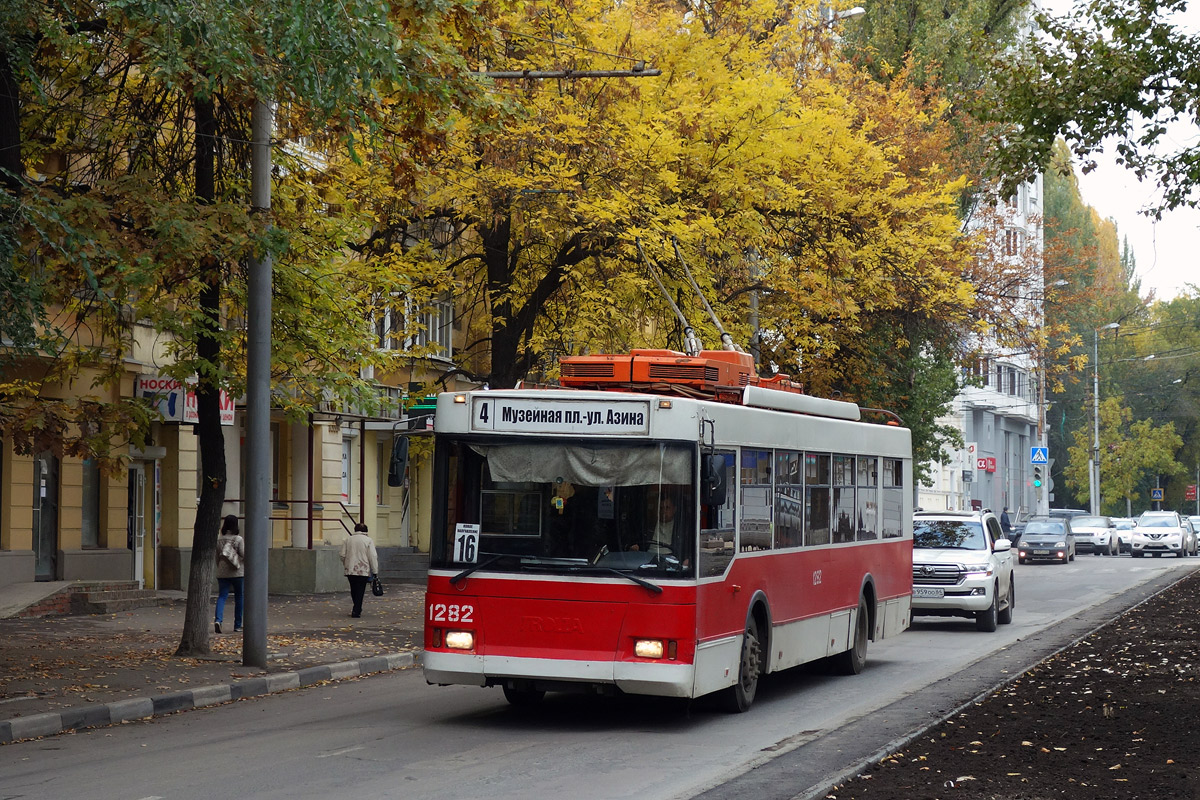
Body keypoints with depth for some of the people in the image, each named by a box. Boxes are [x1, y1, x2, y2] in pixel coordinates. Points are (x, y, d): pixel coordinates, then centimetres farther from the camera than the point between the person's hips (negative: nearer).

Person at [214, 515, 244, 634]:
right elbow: (244, 555, -12)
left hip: (222, 572, 3)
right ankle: (237, 625, 13)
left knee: (222, 596, 2)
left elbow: (217, 556, 10)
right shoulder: (238, 539, -10)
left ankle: (218, 620, -22)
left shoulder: (219, 539, 3)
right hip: (237, 572, -3)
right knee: (239, 597, 10)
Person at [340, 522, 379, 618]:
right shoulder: (368, 540, -4)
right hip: (363, 571, -3)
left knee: (354, 590, 16)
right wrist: (374, 571, -4)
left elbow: (343, 556, 8)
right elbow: (373, 557, -8)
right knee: (360, 591, 1)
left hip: (350, 570, 3)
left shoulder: (348, 539, 7)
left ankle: (357, 609, 25)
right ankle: (356, 611, -3)